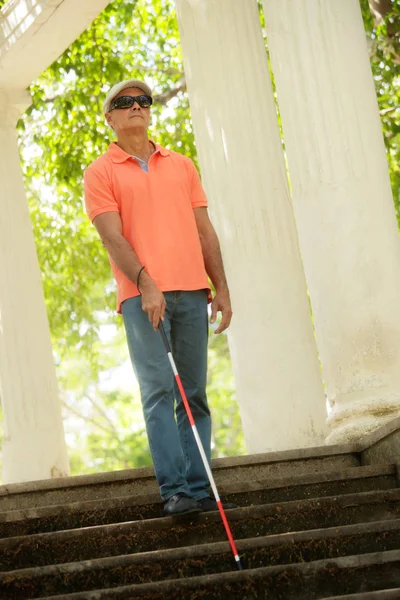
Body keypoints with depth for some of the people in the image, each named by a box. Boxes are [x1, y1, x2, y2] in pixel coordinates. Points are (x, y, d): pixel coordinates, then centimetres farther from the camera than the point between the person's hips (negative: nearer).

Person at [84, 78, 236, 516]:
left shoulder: (182, 166, 19)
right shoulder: (101, 172, 6)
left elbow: (204, 231, 16)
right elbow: (113, 237, -4)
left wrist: (221, 289, 8)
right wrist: (145, 284, -17)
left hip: (191, 292, 4)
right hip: (142, 296, -4)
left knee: (194, 394, 2)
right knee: (158, 391, -10)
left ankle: (199, 488, 4)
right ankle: (173, 490, -12)